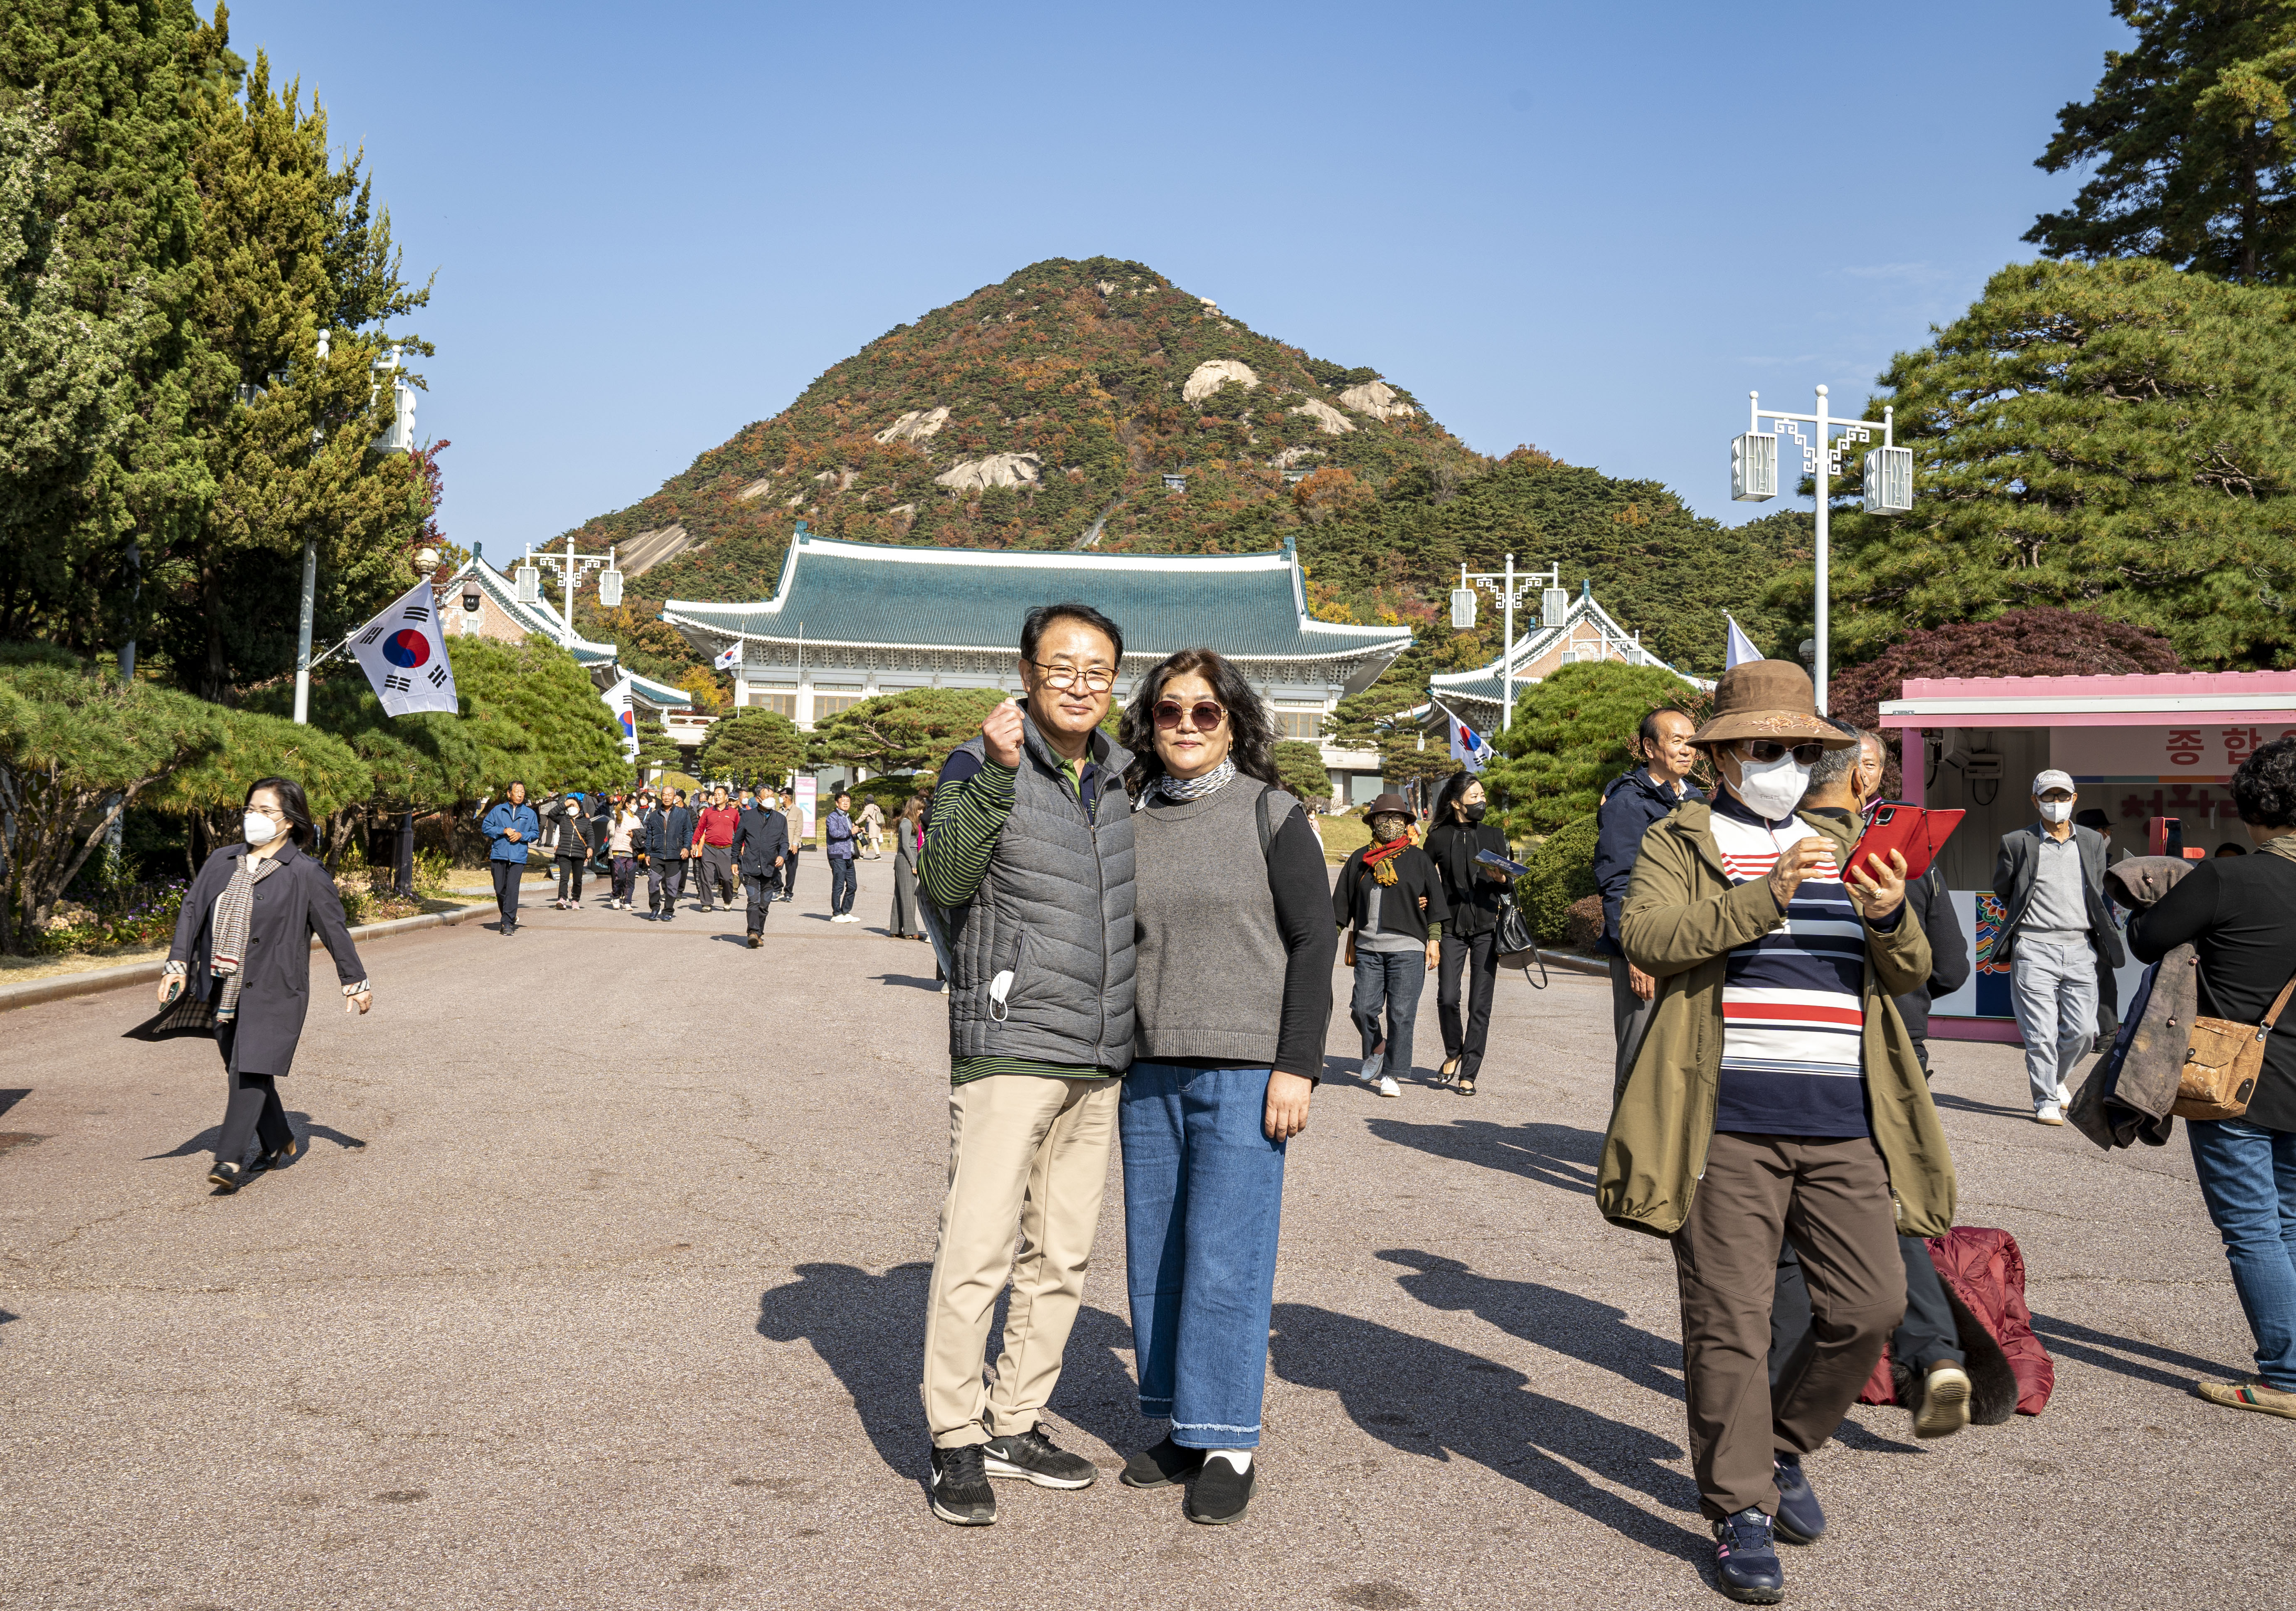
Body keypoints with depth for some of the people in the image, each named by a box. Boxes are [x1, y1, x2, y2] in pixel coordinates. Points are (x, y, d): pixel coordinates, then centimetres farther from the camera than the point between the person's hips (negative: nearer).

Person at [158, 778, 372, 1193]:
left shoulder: (305, 874, -7)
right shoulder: (221, 862, 7)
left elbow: (334, 929, -1)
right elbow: (192, 911, 10)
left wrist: (355, 982, 5)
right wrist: (178, 964, 0)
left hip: (274, 992, -6)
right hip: (225, 990, 6)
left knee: (252, 1071, -14)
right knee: (242, 1074, 13)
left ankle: (230, 1159, -15)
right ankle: (282, 1144, 28)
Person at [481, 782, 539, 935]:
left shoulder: (530, 813, 11)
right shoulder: (498, 810, 8)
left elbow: (536, 833, 12)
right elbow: (485, 827, 6)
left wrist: (521, 835, -6)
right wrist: (504, 831, -7)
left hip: (518, 858, -1)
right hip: (499, 855, 1)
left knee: (512, 889, -11)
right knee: (500, 889, 4)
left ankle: (508, 923, -11)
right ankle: (511, 917, 25)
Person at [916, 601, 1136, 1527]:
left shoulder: (1123, 778, 12)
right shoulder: (982, 764, -5)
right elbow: (944, 879, -21)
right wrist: (996, 772, -28)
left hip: (1100, 1060, 6)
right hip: (1009, 1049, -6)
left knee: (1062, 1259, 12)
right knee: (976, 1251, -8)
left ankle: (1014, 1424, 25)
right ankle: (957, 1443, 6)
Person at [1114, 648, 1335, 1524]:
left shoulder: (1271, 814, -1)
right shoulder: (1130, 823, 10)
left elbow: (1314, 941, -4)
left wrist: (1297, 1065, -11)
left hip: (1244, 1068, -4)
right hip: (1150, 1069, 5)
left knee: (1225, 1255, -4)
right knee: (1155, 1253, 8)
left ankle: (1228, 1443, 9)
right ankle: (1180, 1427, 21)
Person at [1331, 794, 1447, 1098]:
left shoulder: (1418, 859, 8)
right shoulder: (1359, 860, 12)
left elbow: (1436, 902, 8)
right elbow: (1342, 904, 15)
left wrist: (1433, 940, 3)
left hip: (1407, 950, -2)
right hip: (1368, 949, 2)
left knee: (1401, 1013, -5)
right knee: (1362, 1009, -1)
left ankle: (1391, 1075, 5)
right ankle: (1375, 1051, 28)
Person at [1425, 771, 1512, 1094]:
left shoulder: (1494, 835, 9)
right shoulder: (1439, 839, 5)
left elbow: (1508, 885, 10)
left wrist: (1500, 878, -13)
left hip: (1486, 928, 1)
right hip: (1452, 928, -1)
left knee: (1480, 1004, -1)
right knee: (1447, 998, -11)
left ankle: (1469, 1073, 6)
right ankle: (1453, 1052, 16)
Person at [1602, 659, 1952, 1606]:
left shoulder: (1841, 848, 20)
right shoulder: (1679, 841, 5)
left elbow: (1911, 975, 14)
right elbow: (1644, 935, -14)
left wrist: (1889, 918, -8)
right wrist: (1766, 895, -20)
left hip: (1845, 1127, 5)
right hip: (1729, 1125, -4)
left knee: (1871, 1307, 4)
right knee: (1730, 1319, -2)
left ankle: (1783, 1451, 27)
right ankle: (1740, 1511, 11)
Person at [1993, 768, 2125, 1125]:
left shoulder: (2093, 842, 12)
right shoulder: (2017, 843, 2)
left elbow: (2098, 892, 23)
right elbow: (2002, 890, 13)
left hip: (2080, 948, 3)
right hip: (2034, 949, -3)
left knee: (2083, 1031, 4)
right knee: (2041, 1033, -4)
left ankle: (2055, 1077, 31)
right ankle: (2046, 1101, 7)